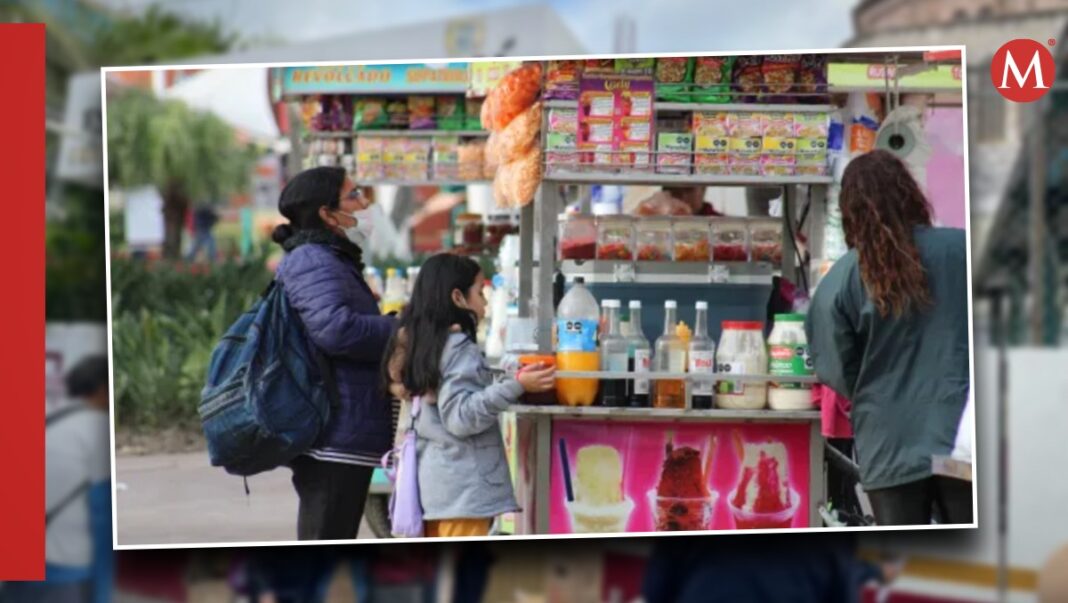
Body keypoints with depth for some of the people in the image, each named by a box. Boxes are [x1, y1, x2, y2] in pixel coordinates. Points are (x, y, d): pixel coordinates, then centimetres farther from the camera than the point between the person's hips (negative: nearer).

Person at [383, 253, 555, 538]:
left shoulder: (426, 343, 13)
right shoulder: (458, 347, -14)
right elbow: (461, 417, -21)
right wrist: (515, 386, -26)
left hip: (438, 481, 10)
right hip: (462, 484, -10)